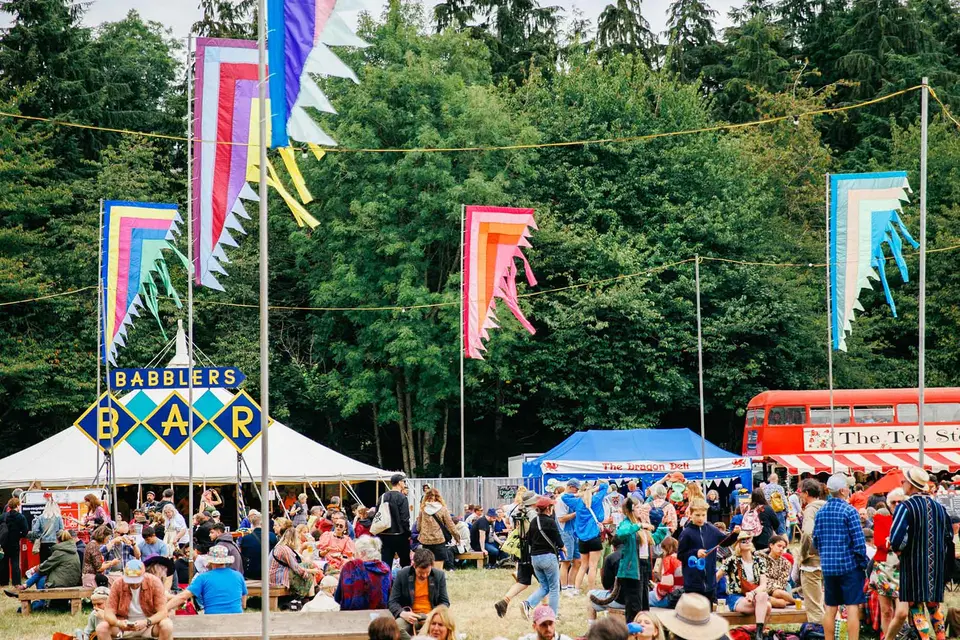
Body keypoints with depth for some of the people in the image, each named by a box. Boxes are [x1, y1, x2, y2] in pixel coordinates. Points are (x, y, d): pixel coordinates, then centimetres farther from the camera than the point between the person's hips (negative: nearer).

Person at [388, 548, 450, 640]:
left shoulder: (439, 576, 1)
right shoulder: (402, 575, -3)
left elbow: (444, 602, 8)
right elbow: (393, 602, -1)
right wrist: (402, 613, -23)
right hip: (410, 617, -1)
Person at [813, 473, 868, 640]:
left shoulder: (820, 512, 6)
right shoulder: (849, 511, -11)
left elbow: (816, 540, 12)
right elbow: (859, 542, -12)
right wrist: (863, 564, -2)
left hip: (827, 566, 5)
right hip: (849, 564, -5)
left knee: (830, 609, 11)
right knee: (853, 607, -3)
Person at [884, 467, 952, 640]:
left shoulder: (906, 507, -13)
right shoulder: (939, 507, 8)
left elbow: (896, 538, -22)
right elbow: (949, 535, 14)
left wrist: (898, 549, -2)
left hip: (913, 566, -6)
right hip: (936, 566, 6)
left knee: (916, 606, -1)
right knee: (934, 606, 15)